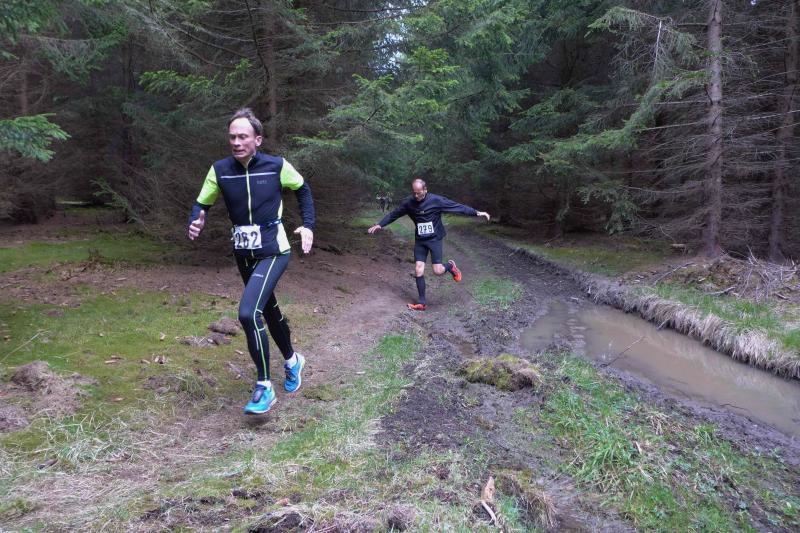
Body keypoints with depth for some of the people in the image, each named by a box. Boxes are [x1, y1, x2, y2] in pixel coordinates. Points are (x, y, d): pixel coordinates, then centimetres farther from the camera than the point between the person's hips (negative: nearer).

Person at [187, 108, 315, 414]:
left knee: (248, 312, -21)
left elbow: (302, 189, 7)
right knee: (268, 309, 19)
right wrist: (196, 223, -17)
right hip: (243, 255, 5)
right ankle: (292, 360, 45)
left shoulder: (277, 166, -11)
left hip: (273, 252, -5)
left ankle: (264, 387, -6)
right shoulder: (220, 170, -5)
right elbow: (202, 203, 5)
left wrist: (308, 225, -2)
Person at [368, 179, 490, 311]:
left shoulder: (436, 200, -13)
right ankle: (421, 303, 7)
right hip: (419, 241, 3)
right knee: (418, 271, -3)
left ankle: (450, 266, 24)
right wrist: (380, 225, 1)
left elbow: (457, 207, -13)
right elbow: (393, 214, 6)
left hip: (434, 239, -3)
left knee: (438, 271, -11)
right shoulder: (408, 203, -4)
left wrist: (476, 213, -17)